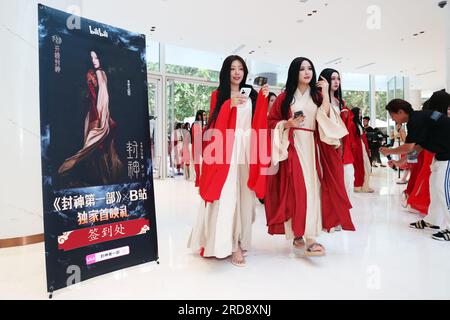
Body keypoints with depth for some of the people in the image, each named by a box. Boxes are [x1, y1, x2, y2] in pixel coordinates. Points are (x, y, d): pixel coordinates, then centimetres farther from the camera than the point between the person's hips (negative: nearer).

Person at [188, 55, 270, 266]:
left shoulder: (251, 95, 16)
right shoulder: (218, 95, 8)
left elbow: (260, 121, 8)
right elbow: (214, 124, -2)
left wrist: (264, 99, -2)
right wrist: (229, 105, -13)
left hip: (247, 149, 4)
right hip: (226, 149, -3)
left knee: (244, 195, 6)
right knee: (227, 195, -10)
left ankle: (239, 239, 18)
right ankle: (231, 244, -7)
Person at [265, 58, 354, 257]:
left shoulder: (317, 95, 13)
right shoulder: (285, 97, 7)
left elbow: (325, 118, -2)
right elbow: (272, 121, 6)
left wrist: (325, 93, -5)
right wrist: (288, 123, -10)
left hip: (312, 147, 2)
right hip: (291, 147, -1)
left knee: (312, 188, -6)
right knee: (294, 189, -6)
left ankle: (311, 237, -3)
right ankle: (296, 233, 4)